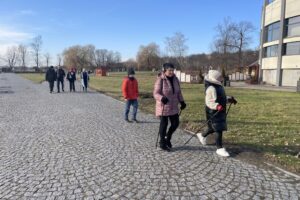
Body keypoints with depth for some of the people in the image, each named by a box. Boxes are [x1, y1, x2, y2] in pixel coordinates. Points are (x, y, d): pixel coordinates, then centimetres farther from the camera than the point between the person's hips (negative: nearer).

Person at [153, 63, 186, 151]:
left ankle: (168, 138, 34)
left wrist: (182, 101, 9)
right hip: (163, 106, -6)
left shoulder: (175, 79, 5)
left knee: (175, 123, 9)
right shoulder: (160, 80, -14)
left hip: (173, 107, 6)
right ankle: (162, 143, 21)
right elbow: (156, 93, -19)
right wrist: (162, 98, -37)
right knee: (164, 124, 4)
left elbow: (178, 92, 15)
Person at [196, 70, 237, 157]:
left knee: (214, 128, 20)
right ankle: (220, 148, 5)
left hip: (220, 112, 10)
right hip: (213, 113, -10)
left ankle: (202, 135, 43)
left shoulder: (219, 86, 12)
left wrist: (230, 99, 12)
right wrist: (217, 106, -39)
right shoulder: (211, 88, -20)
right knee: (219, 130, -6)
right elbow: (209, 102, -26)